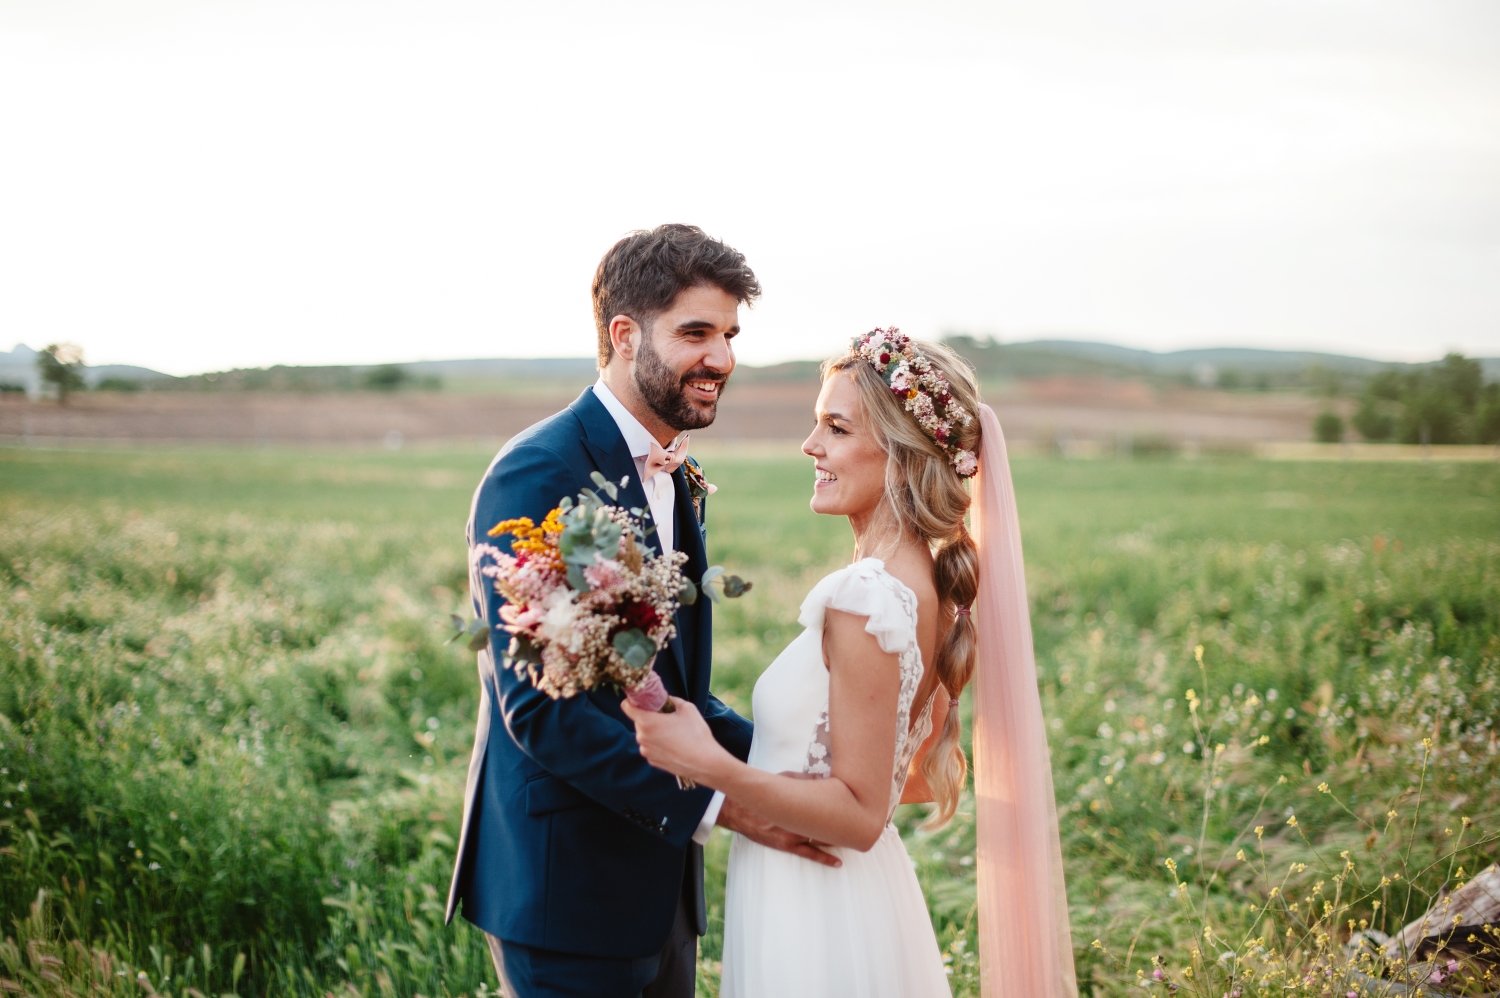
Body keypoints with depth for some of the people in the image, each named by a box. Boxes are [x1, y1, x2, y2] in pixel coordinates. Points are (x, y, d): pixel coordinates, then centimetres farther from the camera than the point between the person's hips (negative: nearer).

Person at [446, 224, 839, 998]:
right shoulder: (537, 477, -18)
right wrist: (713, 803, -22)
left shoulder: (678, 480, 11)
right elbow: (537, 706, -23)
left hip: (660, 881, 8)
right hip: (567, 883, -8)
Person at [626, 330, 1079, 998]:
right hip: (869, 898, 8)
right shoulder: (932, 586, 1)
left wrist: (712, 764, -26)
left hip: (812, 919, -8)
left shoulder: (864, 598, -25)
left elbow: (861, 815, -21)